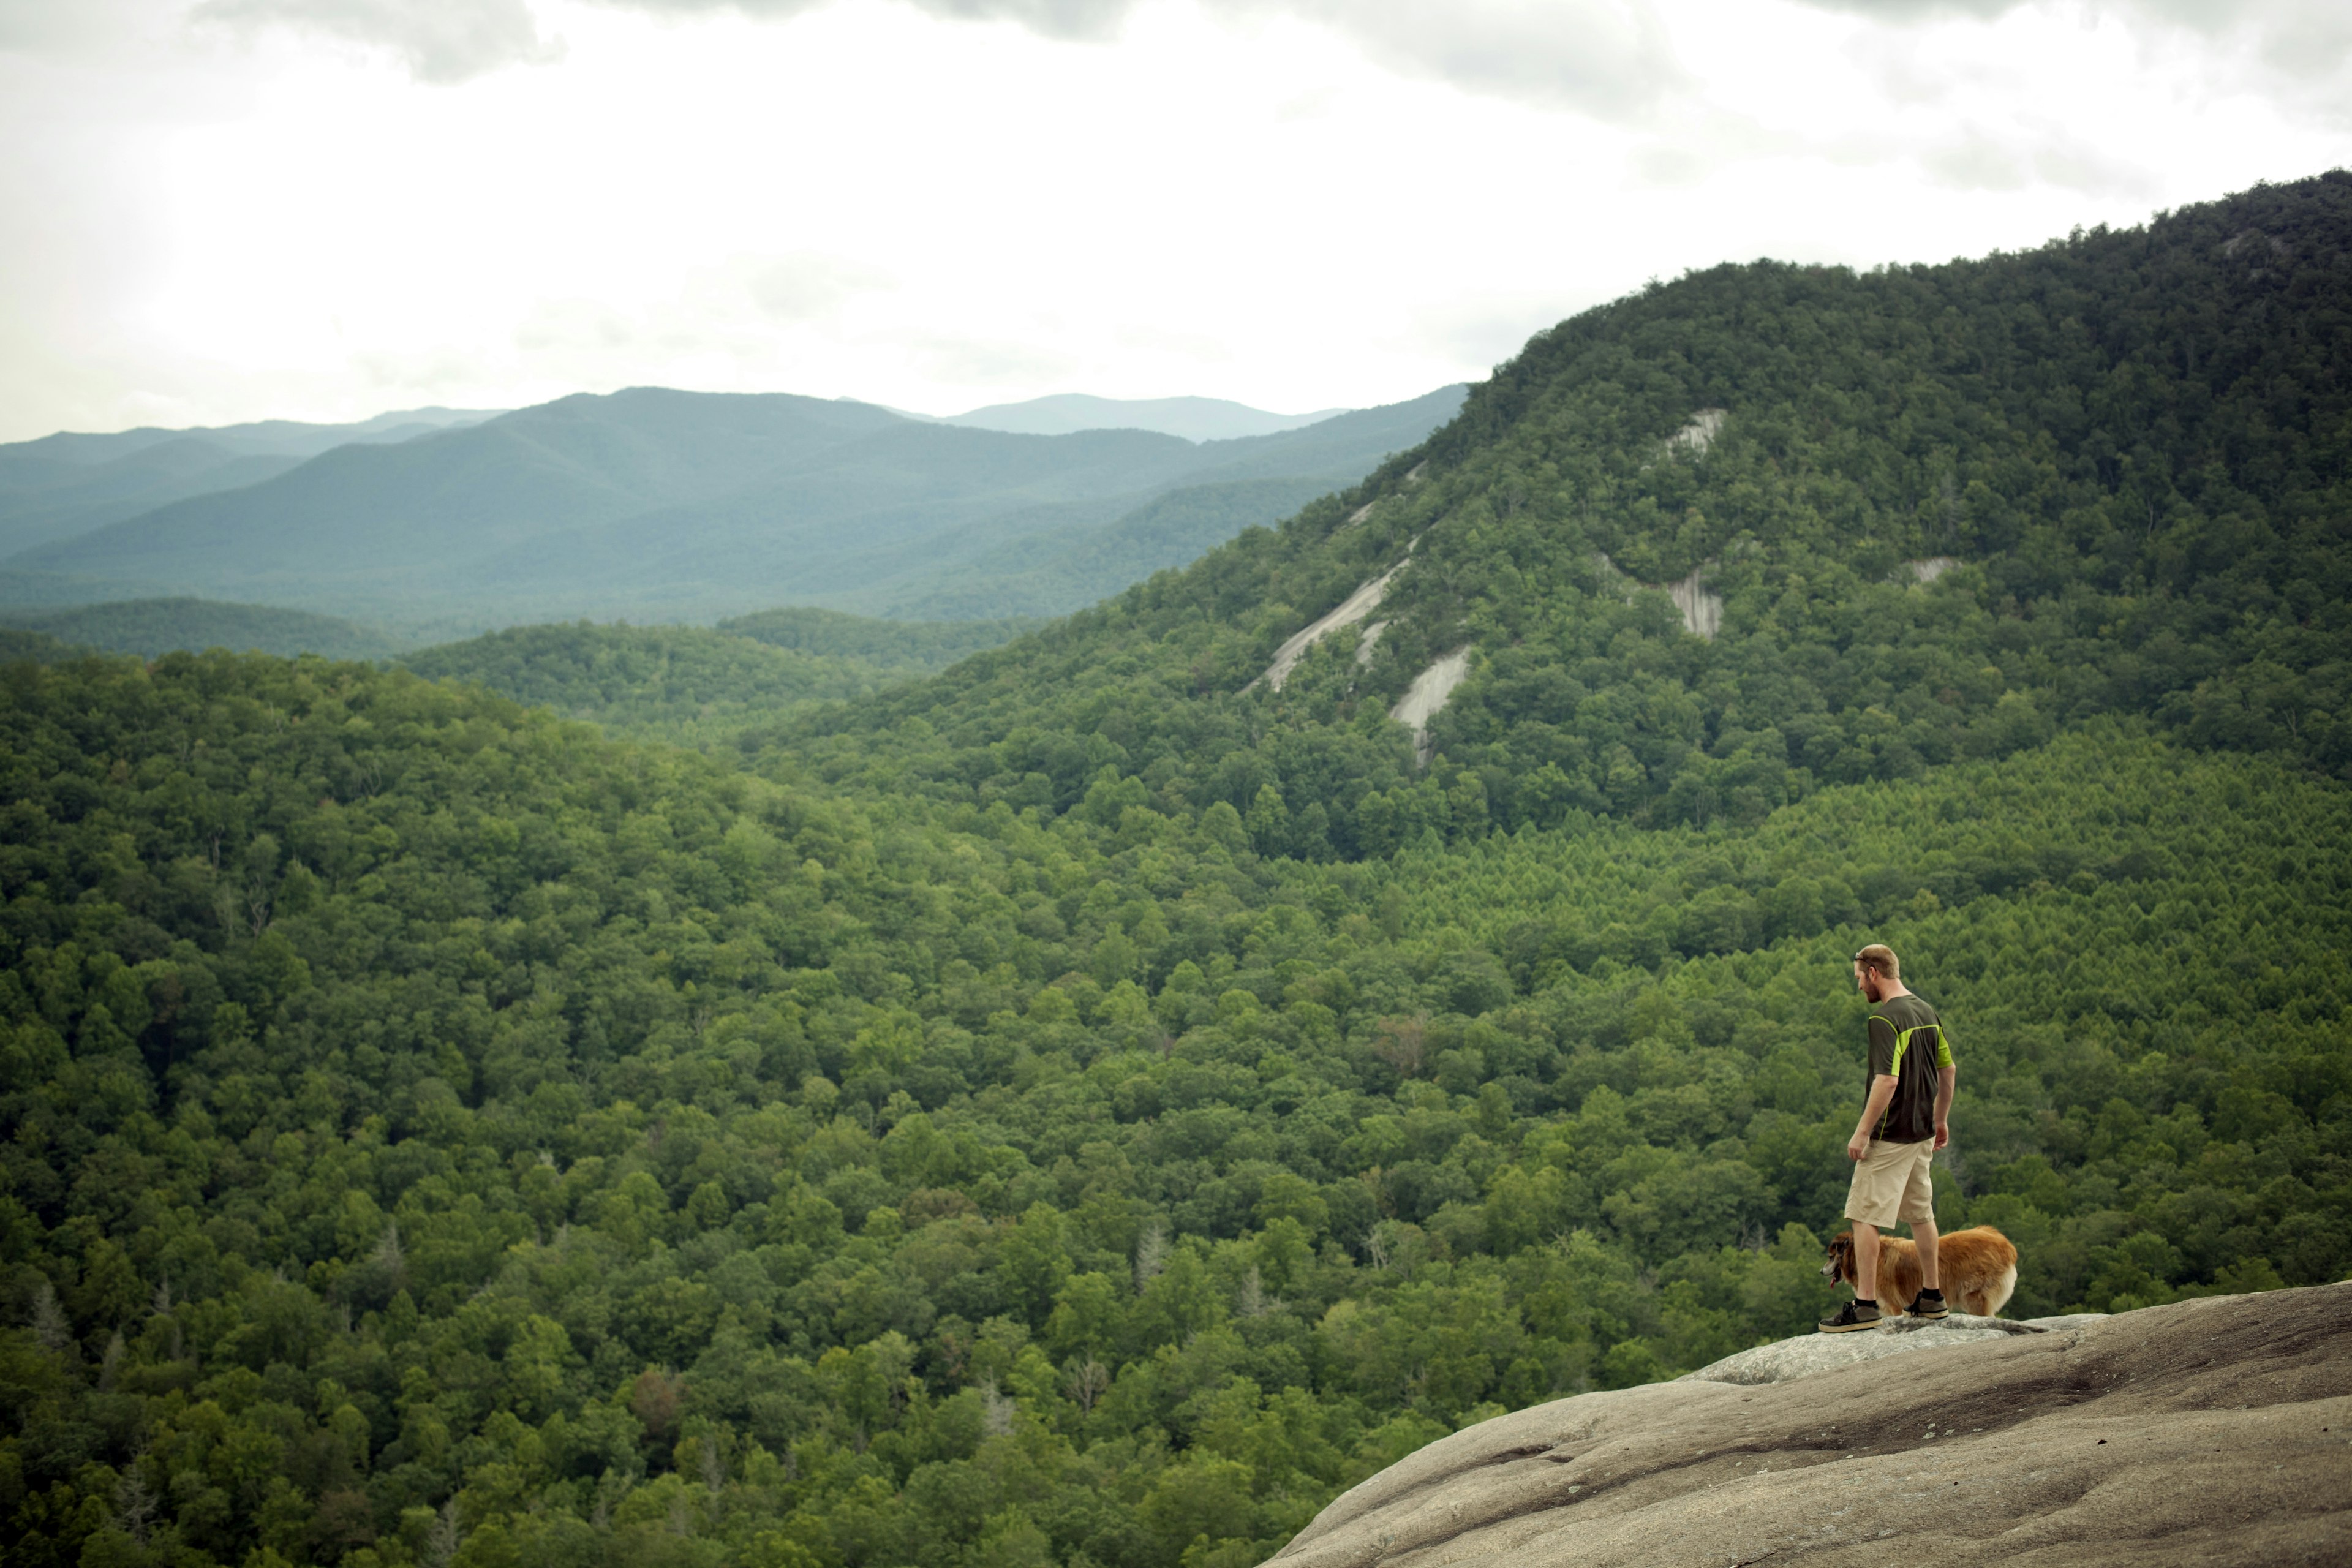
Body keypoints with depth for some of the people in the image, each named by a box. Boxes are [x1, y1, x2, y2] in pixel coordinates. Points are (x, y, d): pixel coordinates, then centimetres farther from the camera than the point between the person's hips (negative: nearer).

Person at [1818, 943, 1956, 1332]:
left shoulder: (1884, 1018, -19)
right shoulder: (1927, 1012, 9)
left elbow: (1887, 1080, -26)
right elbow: (1949, 1071, 16)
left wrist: (1862, 1133, -21)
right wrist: (1940, 1120, 26)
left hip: (1890, 1136, -9)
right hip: (1921, 1132, 9)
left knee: (1864, 1216, -5)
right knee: (1921, 1213, 18)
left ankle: (1865, 1306, -8)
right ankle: (1932, 1297, 24)